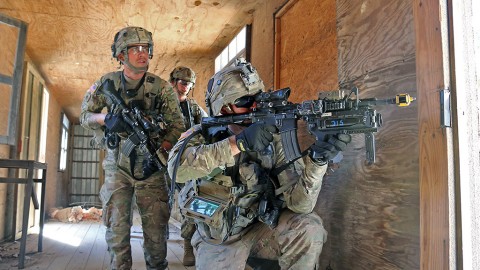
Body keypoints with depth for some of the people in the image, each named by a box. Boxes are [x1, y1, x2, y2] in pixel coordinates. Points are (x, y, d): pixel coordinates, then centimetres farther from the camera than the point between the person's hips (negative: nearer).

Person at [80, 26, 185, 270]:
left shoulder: (162, 88, -3)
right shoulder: (107, 83, 1)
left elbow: (177, 126, -3)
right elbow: (84, 116, 9)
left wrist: (159, 152, -18)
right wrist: (105, 118, -13)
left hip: (151, 166, 0)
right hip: (117, 166, 1)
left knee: (156, 228, 3)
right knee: (117, 226, 3)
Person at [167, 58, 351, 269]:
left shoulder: (274, 141, -11)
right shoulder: (202, 135, -11)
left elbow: (298, 202, -18)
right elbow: (178, 167, -34)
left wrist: (317, 159, -35)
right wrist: (239, 143, -40)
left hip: (259, 229, 0)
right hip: (217, 241, 0)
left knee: (309, 228, -22)